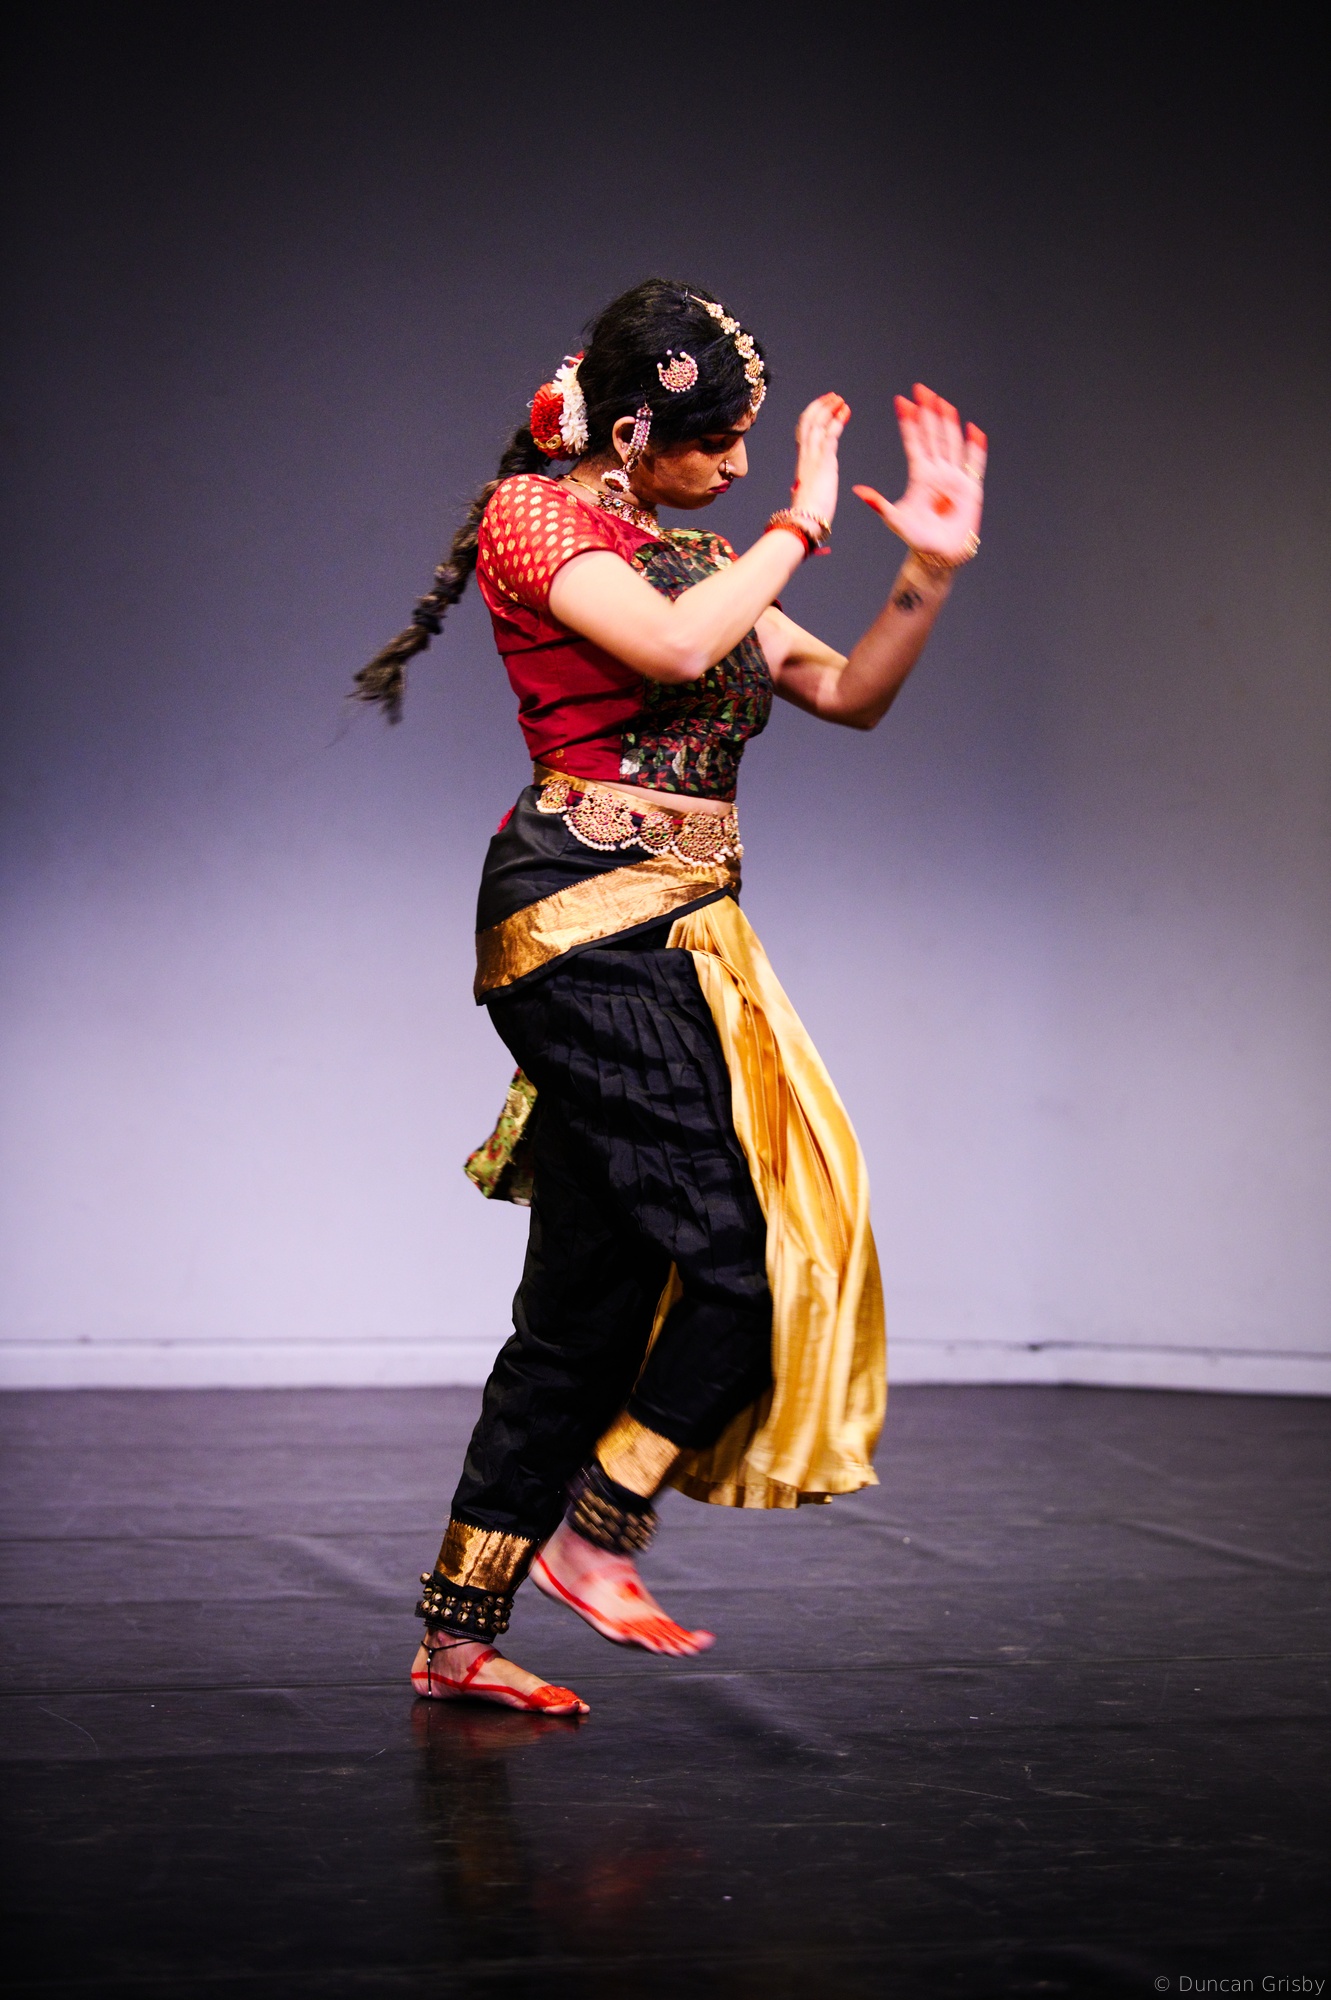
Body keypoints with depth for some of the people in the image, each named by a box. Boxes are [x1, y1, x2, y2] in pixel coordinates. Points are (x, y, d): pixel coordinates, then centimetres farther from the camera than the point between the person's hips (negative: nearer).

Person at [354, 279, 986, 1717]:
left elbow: (850, 695, 18)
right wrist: (800, 524, -7)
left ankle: (458, 1636, 13)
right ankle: (593, 1534, 3)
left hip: (683, 935, 8)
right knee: (744, 1253, -13)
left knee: (588, 1299, 7)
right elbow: (677, 646, -20)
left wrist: (932, 566, 5)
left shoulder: (701, 560, 21)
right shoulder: (532, 516, -3)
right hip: (581, 918, -8)